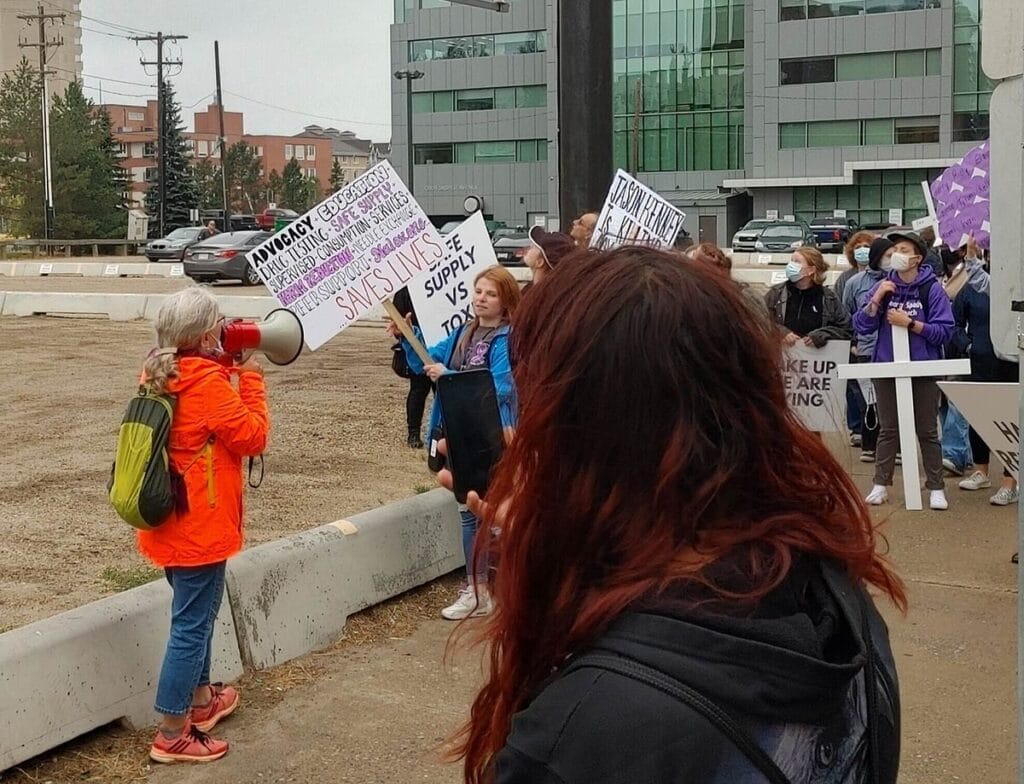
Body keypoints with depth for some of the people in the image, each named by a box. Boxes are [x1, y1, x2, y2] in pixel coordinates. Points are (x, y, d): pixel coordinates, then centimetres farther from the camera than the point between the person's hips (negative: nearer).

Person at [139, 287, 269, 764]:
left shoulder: (161, 378, 4)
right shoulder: (208, 382, -22)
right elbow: (254, 437, -14)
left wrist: (229, 372, 6)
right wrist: (250, 376, -7)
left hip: (170, 523, 9)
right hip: (201, 528, -9)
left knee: (196, 615, 24)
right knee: (191, 625, 0)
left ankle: (201, 700, 41)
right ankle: (172, 736, 8)